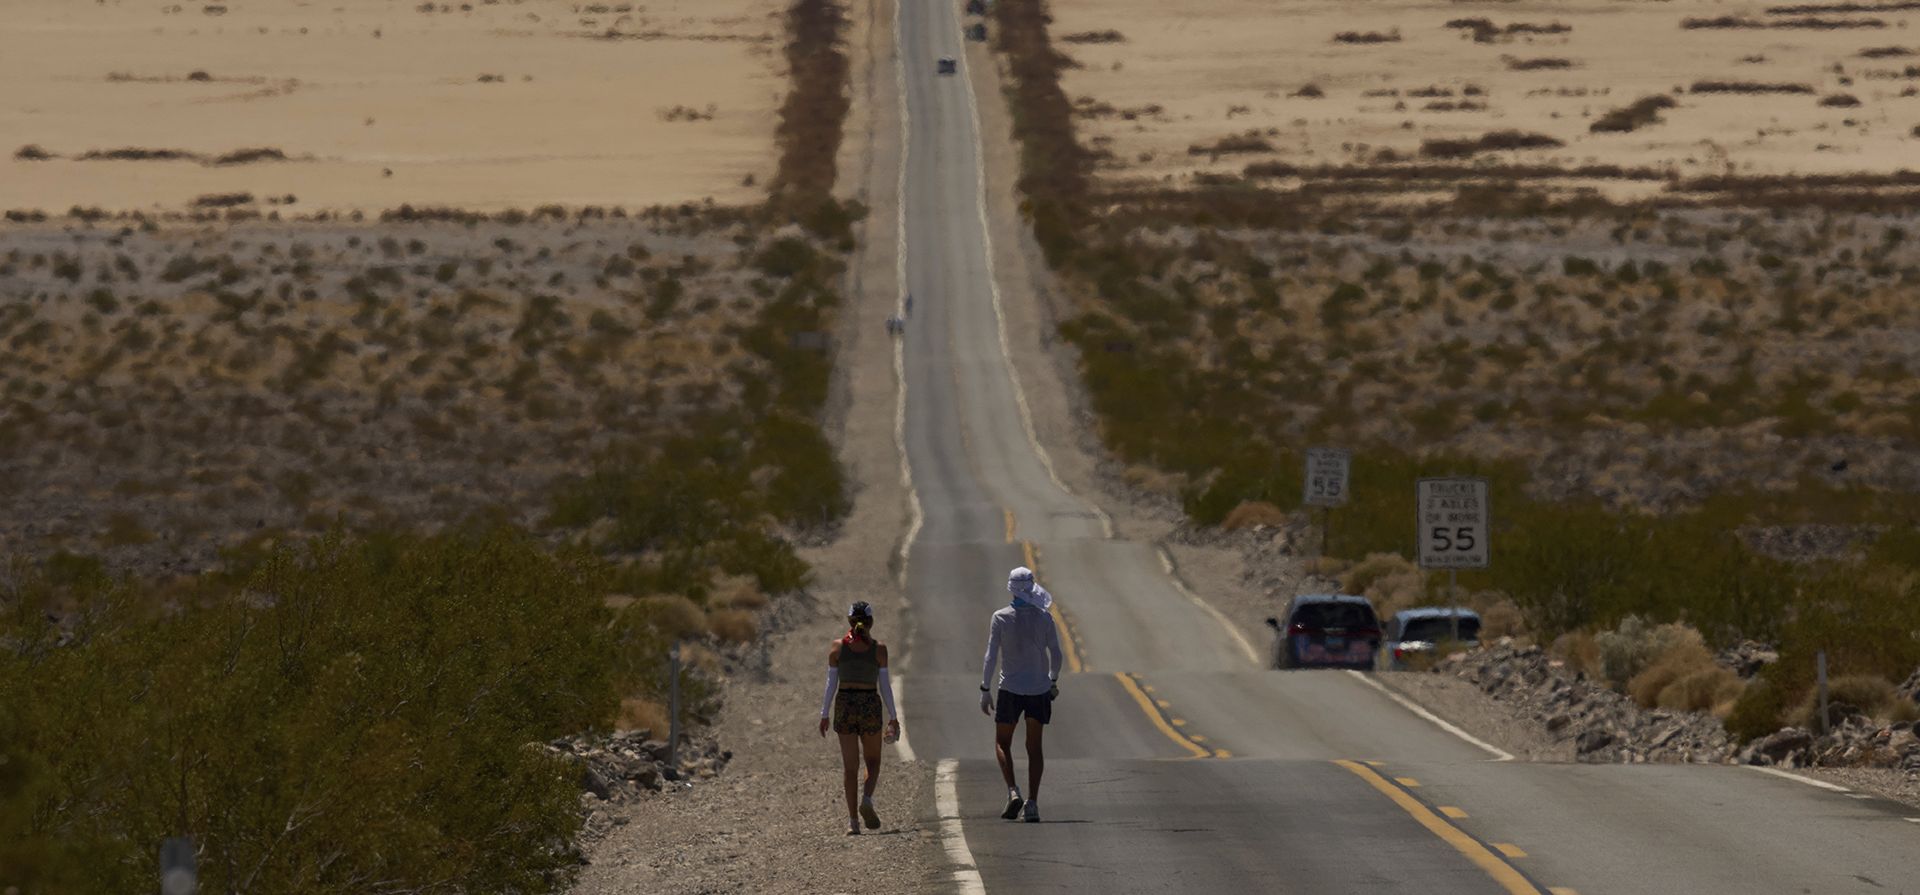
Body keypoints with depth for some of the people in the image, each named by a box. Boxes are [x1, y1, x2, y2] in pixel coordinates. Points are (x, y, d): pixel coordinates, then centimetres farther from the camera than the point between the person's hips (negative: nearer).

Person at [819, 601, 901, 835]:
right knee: (873, 761, 16)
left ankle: (853, 820, 0)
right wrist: (893, 717, 4)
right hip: (870, 705, -1)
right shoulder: (878, 649, -4)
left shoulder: (838, 647, -1)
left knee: (850, 766, 6)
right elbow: (884, 685, -3)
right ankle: (867, 799, -11)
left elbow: (831, 683, -1)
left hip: (845, 704, 1)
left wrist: (825, 715, 6)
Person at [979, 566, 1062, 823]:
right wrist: (1053, 681, 18)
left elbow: (991, 657, -10)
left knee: (1002, 743, 14)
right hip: (1039, 689, 2)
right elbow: (1056, 655, 0)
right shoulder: (1044, 618, -4)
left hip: (1011, 689, -2)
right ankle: (1032, 802, 2)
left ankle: (1013, 791, -7)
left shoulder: (1001, 618, -10)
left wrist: (985, 690, -3)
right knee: (1034, 747, 9)